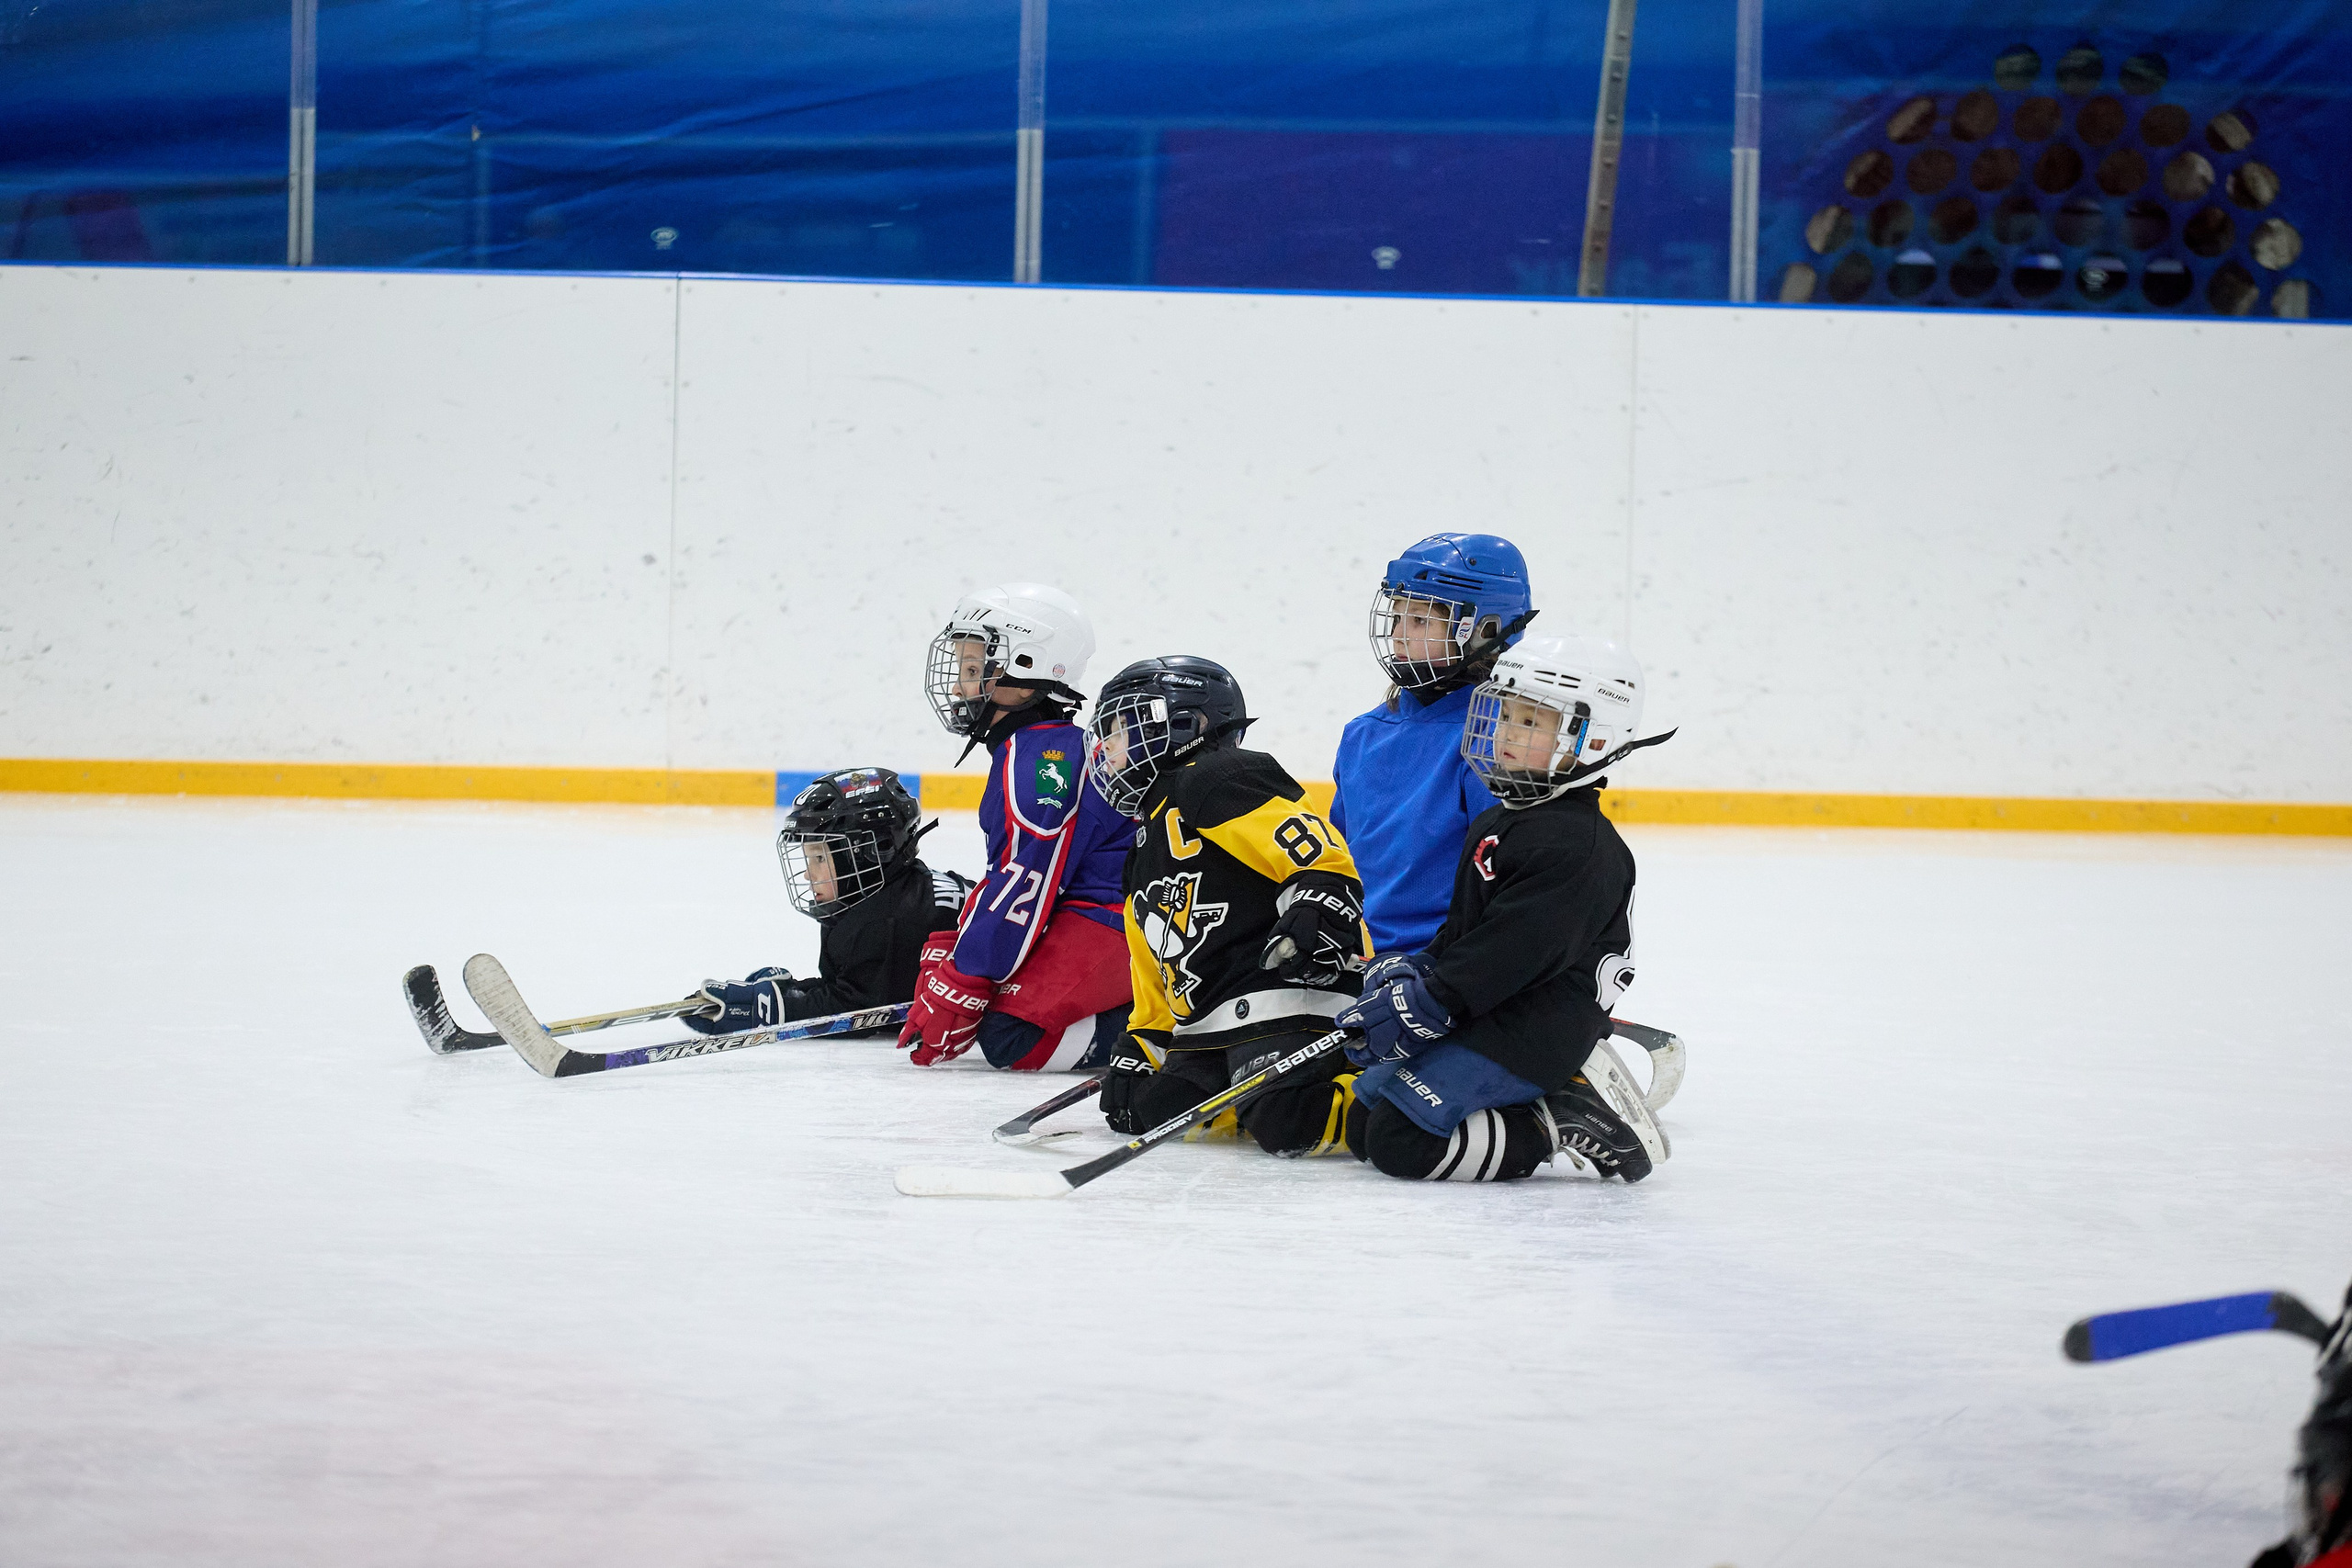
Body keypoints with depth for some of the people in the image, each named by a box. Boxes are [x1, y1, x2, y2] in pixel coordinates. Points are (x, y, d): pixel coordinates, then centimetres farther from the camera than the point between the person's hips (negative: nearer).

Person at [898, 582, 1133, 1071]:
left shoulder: (1044, 755, -16)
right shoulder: (1019, 751, 20)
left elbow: (1025, 881, -22)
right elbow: (1005, 875, 26)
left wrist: (958, 986, -21)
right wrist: (950, 953, 16)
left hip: (1110, 921, -12)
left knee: (1011, 1040, -27)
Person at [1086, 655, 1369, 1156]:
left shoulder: (1214, 783, -4)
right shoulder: (1145, 860, 28)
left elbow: (1319, 852, -18)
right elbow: (1155, 986, 32)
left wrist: (1318, 914, -32)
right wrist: (1138, 1053, 24)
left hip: (1289, 990, -11)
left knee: (1287, 1127, -31)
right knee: (1151, 1111, -2)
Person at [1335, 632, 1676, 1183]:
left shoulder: (1577, 844, -15)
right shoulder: (1493, 824, 17)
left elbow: (1517, 947, -23)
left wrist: (1427, 1004, -24)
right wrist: (1419, 971, 3)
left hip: (1530, 1035, -11)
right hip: (1478, 1018, 11)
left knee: (1401, 1138, -22)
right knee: (1362, 1123, 8)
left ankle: (1559, 1125, -10)